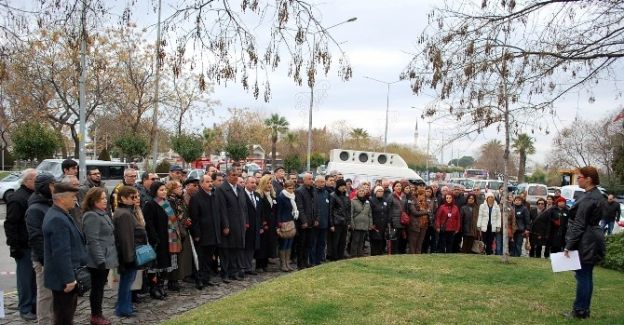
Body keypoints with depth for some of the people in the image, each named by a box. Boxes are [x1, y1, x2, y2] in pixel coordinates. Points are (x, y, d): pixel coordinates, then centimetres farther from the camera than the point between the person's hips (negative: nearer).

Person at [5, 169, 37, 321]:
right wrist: (14, 245, -19)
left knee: (35, 277, 13)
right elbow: (10, 224, -18)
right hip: (24, 246, -8)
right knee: (25, 278, -1)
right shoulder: (17, 198, -15)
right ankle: (25, 309, 8)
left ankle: (34, 305, 23)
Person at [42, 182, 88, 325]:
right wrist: (68, 279, -25)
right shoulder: (58, 219, -23)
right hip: (63, 279, -10)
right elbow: (61, 253, -27)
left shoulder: (58, 215, 11)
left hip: (64, 276, 10)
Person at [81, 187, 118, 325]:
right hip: (98, 260, -9)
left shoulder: (103, 214, 13)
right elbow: (93, 241, -22)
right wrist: (101, 260, -23)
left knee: (100, 287, 15)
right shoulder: (91, 216, -17)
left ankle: (98, 314, 24)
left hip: (105, 258, 9)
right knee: (97, 288, 1)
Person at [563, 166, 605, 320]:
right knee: (587, 275, 14)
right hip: (593, 240, 10)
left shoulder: (588, 198, -19)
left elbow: (579, 225, -20)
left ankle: (580, 311, 4)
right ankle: (585, 309, 22)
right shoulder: (598, 195, 12)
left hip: (585, 242, -10)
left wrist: (569, 245, -16)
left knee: (582, 276, -3)